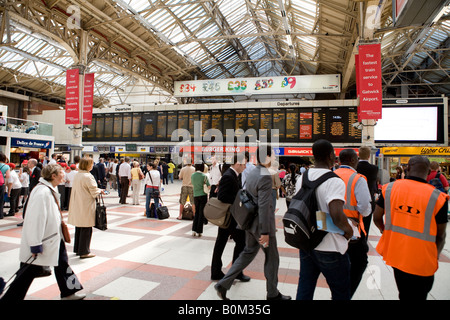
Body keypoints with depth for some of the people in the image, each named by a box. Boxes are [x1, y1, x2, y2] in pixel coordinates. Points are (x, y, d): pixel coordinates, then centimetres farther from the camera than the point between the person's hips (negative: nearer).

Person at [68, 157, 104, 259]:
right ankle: (84, 252, 9)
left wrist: (97, 190, 14)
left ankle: (77, 249, 30)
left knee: (79, 228, 18)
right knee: (86, 229, 1)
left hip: (77, 206, 9)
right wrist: (100, 191, 5)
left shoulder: (77, 175, 8)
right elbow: (94, 192, -16)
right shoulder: (88, 176, -18)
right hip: (86, 207, -9)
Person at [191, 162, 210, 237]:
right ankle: (199, 231, 8)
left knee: (196, 212, 16)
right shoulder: (204, 176, -11)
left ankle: (194, 230, 11)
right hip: (203, 195, -4)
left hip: (195, 196, 4)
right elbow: (209, 187, -7)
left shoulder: (192, 175, 1)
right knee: (201, 213, 4)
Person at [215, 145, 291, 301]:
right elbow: (263, 206, -25)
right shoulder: (265, 176, -22)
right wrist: (265, 232, -22)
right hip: (261, 223, -8)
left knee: (248, 253, 20)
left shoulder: (251, 173, 7)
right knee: (272, 257, 11)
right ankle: (273, 294, 29)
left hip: (250, 222, 9)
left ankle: (223, 284, 19)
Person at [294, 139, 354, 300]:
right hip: (330, 247, -6)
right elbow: (337, 216, -31)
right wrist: (349, 230, -12)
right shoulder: (334, 181, -20)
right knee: (341, 293, 15)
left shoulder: (302, 178, 3)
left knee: (304, 290, 18)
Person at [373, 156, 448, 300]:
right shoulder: (437, 198, -16)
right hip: (422, 261, -2)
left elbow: (377, 219, 0)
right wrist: (435, 255, 15)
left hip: (394, 254, 3)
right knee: (417, 295, 17)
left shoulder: (389, 188, -9)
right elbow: (440, 235, -4)